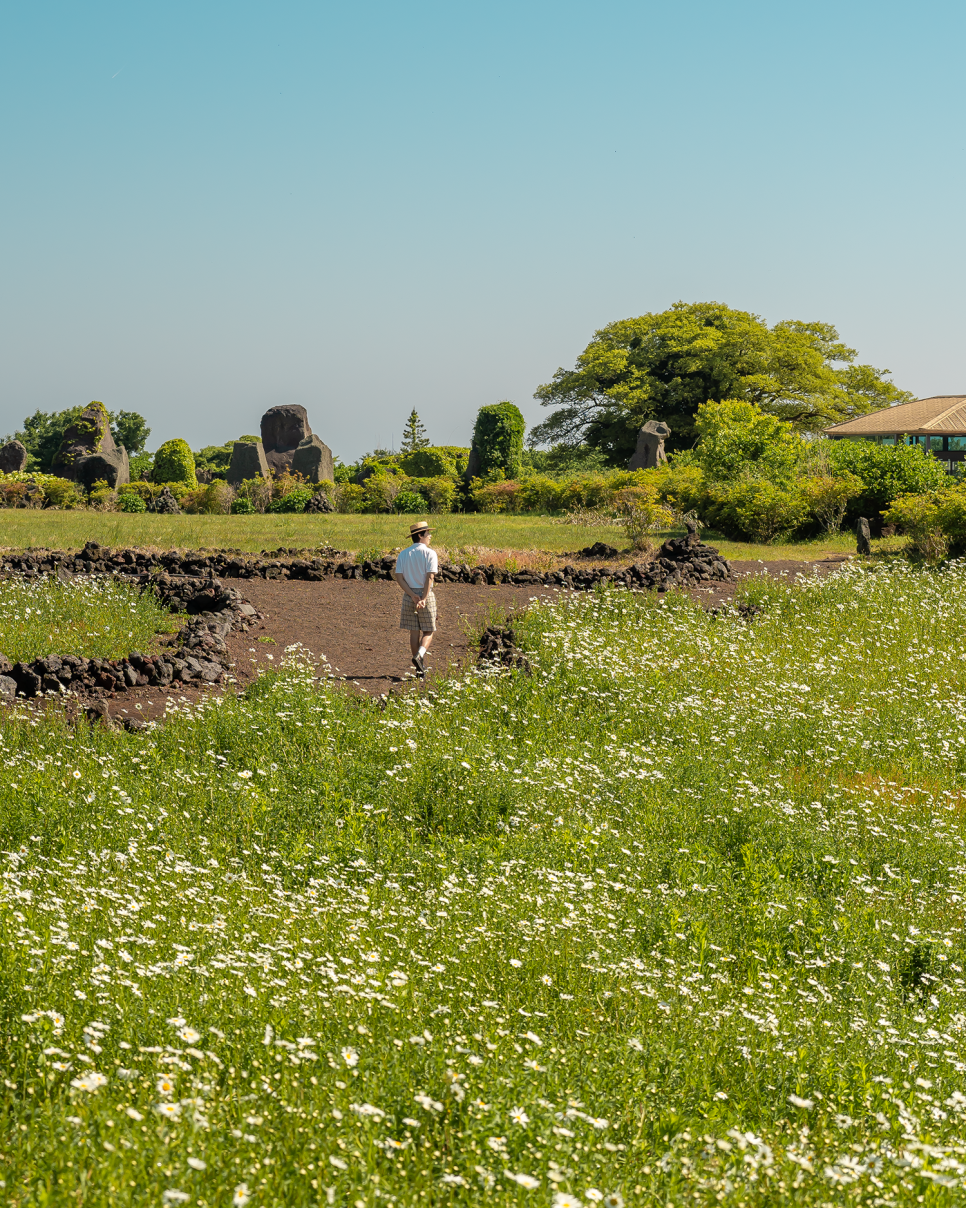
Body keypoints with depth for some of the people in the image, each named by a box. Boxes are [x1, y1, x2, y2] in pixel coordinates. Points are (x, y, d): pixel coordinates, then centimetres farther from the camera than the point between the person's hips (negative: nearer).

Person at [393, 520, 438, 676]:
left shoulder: (403, 554, 7)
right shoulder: (430, 553, -6)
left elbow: (398, 577, -2)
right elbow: (430, 577, -15)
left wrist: (412, 596, -8)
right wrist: (424, 599, -18)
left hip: (409, 594, 4)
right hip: (426, 594, -4)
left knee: (414, 632, 9)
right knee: (428, 631, 5)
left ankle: (420, 668, 10)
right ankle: (419, 656, -21)